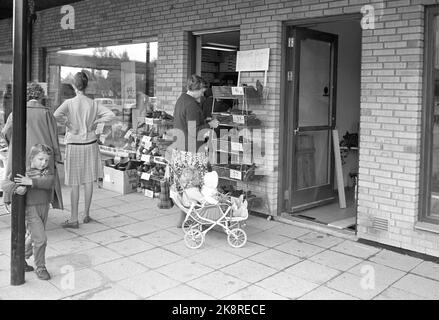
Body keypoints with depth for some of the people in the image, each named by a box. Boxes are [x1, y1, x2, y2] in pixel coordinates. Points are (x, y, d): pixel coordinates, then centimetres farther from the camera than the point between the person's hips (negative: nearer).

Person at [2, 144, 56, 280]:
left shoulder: (47, 173, 1)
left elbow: (49, 181, -21)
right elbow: (5, 184, -13)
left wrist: (32, 181, -33)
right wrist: (17, 188, -33)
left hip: (44, 209, 5)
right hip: (30, 209, -5)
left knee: (32, 237, 20)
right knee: (40, 238, -9)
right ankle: (40, 267, 7)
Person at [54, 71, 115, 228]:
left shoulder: (69, 103, -9)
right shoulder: (93, 104, -1)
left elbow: (56, 115, -24)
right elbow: (111, 114, -5)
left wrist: (68, 124, -10)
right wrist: (95, 122, 0)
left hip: (74, 145, -3)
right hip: (90, 144, 3)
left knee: (75, 183, 2)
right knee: (88, 181, 11)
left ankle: (73, 219, 6)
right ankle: (86, 215, 20)